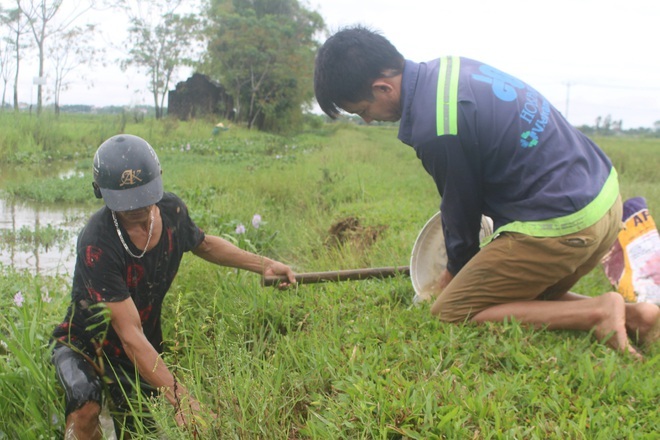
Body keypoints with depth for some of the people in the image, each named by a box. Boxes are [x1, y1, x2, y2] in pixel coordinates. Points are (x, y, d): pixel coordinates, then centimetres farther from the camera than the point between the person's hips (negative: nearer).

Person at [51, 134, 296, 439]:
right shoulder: (97, 245, -33)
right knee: (86, 410, -32)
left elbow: (203, 244, 12)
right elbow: (130, 335, -36)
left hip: (146, 350, 6)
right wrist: (180, 398, -42)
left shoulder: (172, 210, -13)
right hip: (87, 343, -5)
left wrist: (264, 265, 4)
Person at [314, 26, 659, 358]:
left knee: (449, 314, 1)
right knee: (530, 299, 28)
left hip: (559, 228, -10)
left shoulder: (435, 128, -22)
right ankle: (629, 312, 8)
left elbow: (462, 209, -5)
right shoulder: (448, 68, 7)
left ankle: (596, 313, -8)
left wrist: (456, 270, 17)